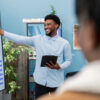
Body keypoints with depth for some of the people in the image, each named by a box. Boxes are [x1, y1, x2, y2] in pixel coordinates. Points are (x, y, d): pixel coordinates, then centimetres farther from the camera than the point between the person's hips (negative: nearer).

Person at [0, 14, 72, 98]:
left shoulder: (64, 43, -3)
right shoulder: (38, 39, 3)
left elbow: (68, 60, 2)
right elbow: (20, 39, 1)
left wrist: (59, 67, -18)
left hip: (56, 82, -1)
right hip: (40, 81, 2)